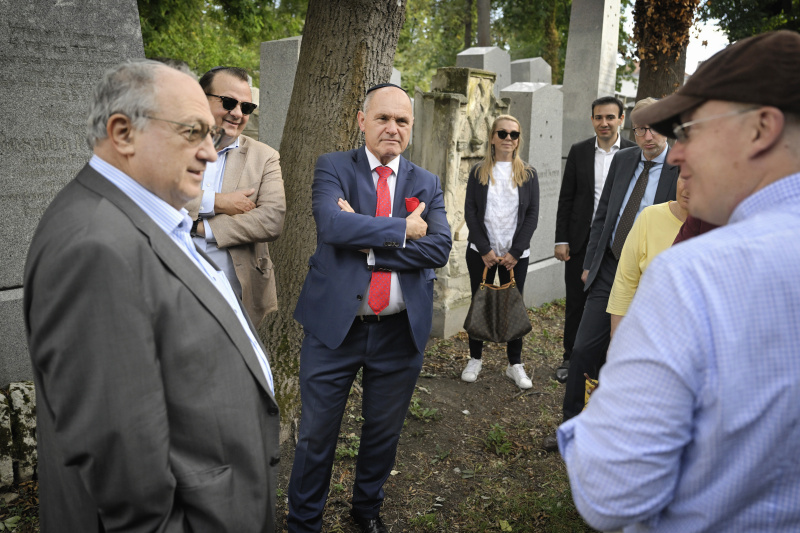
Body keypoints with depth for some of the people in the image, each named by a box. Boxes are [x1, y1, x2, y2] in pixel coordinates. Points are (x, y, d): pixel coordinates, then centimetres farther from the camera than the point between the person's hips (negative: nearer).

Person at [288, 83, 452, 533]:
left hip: (401, 330, 3)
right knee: (316, 435, 9)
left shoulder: (427, 184, 7)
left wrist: (369, 246, -16)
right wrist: (403, 229, -17)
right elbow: (332, 224, -20)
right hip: (334, 324, -2)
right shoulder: (334, 167, 0)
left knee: (384, 431, 19)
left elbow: (440, 247, -9)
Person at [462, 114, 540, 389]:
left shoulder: (528, 174, 6)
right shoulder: (478, 172, 5)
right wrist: (485, 250, -10)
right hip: (481, 252, 0)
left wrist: (515, 252, -8)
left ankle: (515, 364, 15)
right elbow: (470, 212, 0)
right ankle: (475, 359, 20)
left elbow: (532, 215, 2)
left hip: (516, 254, 0)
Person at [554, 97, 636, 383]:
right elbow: (566, 198, 6)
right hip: (581, 241, 2)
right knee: (575, 303, 10)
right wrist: (561, 239, 0)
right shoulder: (579, 151, 5)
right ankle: (570, 358, 25)